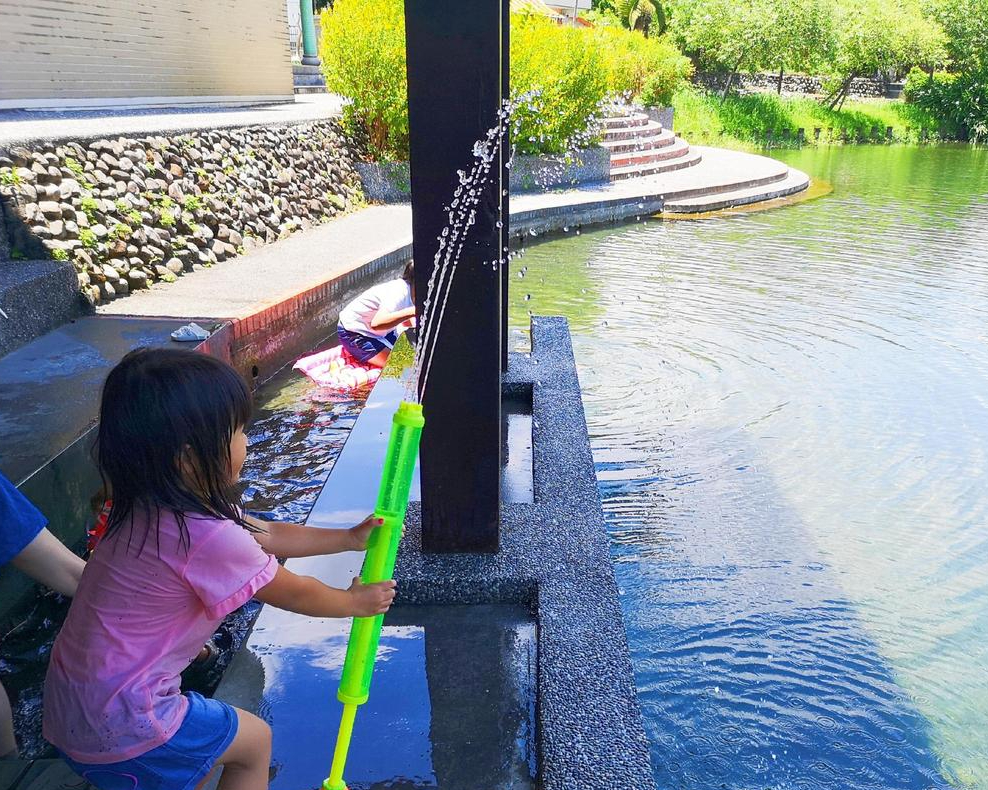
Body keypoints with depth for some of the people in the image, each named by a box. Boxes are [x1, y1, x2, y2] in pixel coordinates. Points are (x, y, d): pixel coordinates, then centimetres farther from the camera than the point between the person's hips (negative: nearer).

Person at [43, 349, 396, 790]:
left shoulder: (150, 508, -3)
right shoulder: (207, 537, -30)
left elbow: (267, 536, 9)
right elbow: (294, 594, -12)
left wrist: (350, 538, 15)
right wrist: (354, 602, 7)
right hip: (119, 723, -8)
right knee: (254, 740, 14)